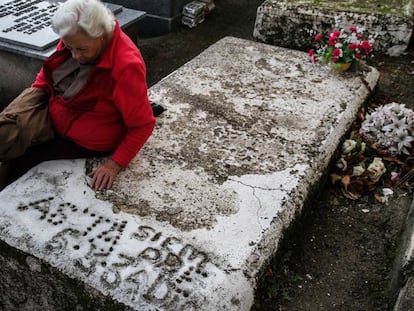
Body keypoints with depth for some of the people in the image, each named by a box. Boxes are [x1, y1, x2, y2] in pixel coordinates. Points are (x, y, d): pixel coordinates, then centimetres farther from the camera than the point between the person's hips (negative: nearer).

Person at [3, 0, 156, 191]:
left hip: (87, 140, -7)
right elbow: (48, 72, 7)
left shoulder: (125, 67, -33)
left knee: (22, 158, -6)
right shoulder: (77, 39, -12)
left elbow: (143, 125, -26)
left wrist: (115, 164, -27)